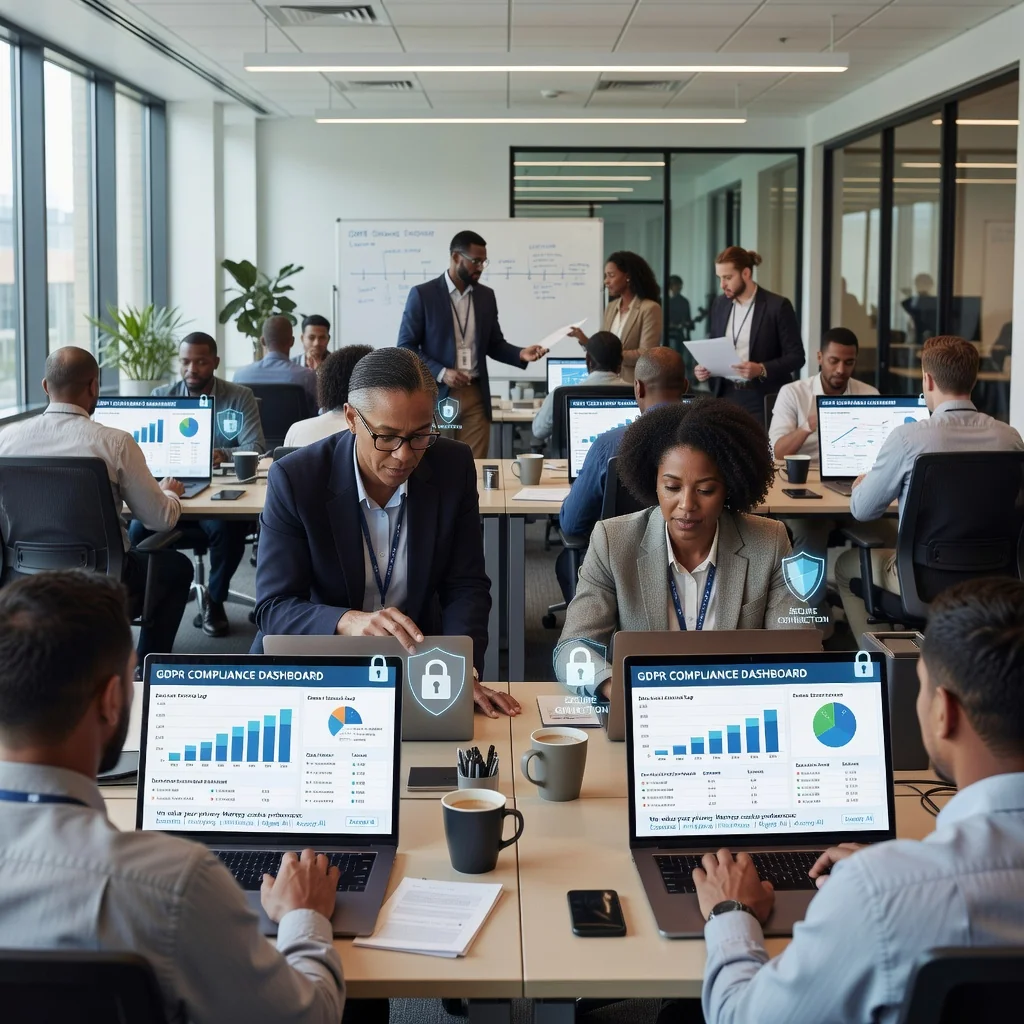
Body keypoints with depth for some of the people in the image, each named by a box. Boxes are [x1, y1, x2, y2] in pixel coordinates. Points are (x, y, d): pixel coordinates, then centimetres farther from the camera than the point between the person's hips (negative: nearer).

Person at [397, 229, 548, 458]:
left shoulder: (486, 296, 10)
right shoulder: (422, 294, -4)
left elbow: (495, 344, 16)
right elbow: (406, 347, -6)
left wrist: (521, 354, -5)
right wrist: (441, 373, -17)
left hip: (475, 396, 4)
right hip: (436, 396, -4)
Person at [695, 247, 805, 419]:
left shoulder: (778, 306, -8)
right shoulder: (720, 304, 8)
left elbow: (796, 356, -8)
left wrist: (761, 369, -23)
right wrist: (704, 368, -3)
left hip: (763, 400, -5)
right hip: (726, 396, 5)